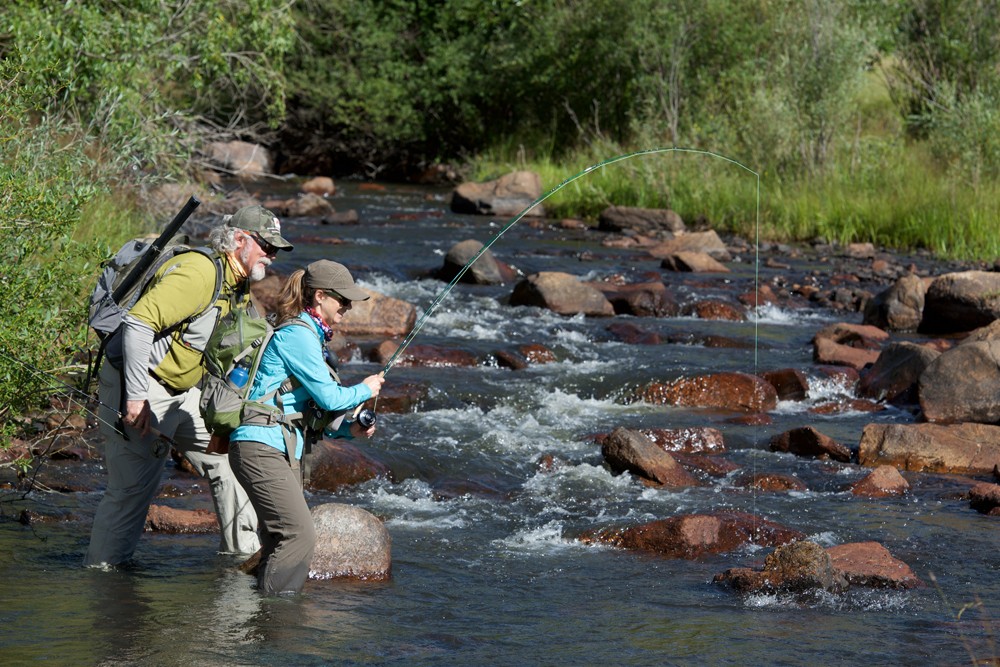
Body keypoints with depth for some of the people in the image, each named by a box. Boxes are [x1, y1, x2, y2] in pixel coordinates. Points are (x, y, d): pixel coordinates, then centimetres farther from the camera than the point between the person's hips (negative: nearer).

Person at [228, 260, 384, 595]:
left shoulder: (308, 335, 22)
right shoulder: (297, 334, -10)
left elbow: (313, 411, 23)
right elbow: (328, 397, -13)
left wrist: (349, 428, 8)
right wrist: (365, 390, 5)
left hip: (283, 450, 11)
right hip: (260, 445, -11)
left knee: (282, 539, 9)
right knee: (299, 534, -15)